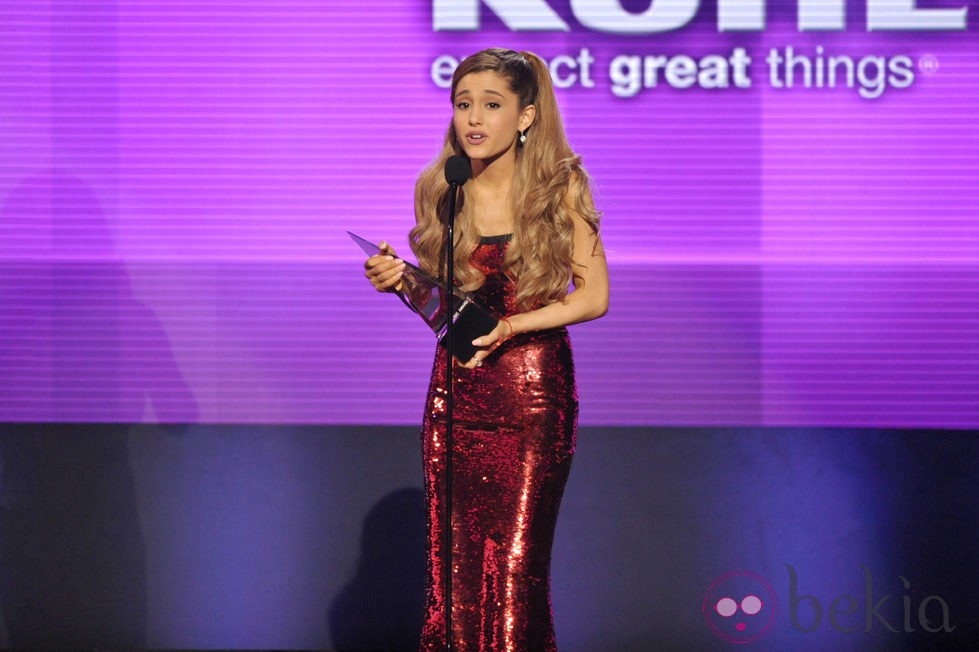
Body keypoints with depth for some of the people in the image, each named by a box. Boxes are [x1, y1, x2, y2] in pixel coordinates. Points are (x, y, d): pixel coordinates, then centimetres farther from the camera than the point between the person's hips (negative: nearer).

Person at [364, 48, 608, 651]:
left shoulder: (559, 187, -4)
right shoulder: (438, 191, 5)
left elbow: (594, 296, -5)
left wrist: (508, 326, -16)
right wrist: (399, 281, -8)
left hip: (534, 394, -3)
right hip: (455, 390, 3)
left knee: (517, 566, -7)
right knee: (453, 563, 1)